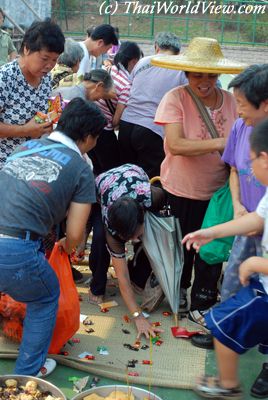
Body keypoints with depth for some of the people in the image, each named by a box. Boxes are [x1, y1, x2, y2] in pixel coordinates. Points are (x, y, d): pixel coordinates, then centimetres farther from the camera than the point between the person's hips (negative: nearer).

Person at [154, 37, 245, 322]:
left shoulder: (230, 101, -5)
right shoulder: (175, 99, -14)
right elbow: (175, 145, -25)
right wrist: (219, 143, -30)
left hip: (218, 191, 2)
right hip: (181, 191, -2)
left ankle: (201, 304, 31)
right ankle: (177, 289, 46)